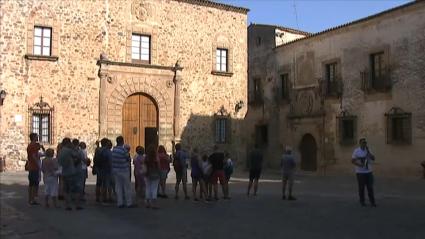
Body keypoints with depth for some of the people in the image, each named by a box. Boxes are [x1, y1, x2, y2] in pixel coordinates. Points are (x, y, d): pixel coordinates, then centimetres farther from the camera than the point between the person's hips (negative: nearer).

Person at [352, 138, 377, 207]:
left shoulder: (368, 150, 9)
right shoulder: (356, 151, -3)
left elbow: (373, 159, -2)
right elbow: (352, 161, -6)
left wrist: (368, 152, -12)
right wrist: (359, 164, -20)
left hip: (369, 172, 3)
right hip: (360, 172, -3)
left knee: (370, 187, 2)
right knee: (361, 188, 3)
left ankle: (372, 202, 7)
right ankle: (362, 201, 13)